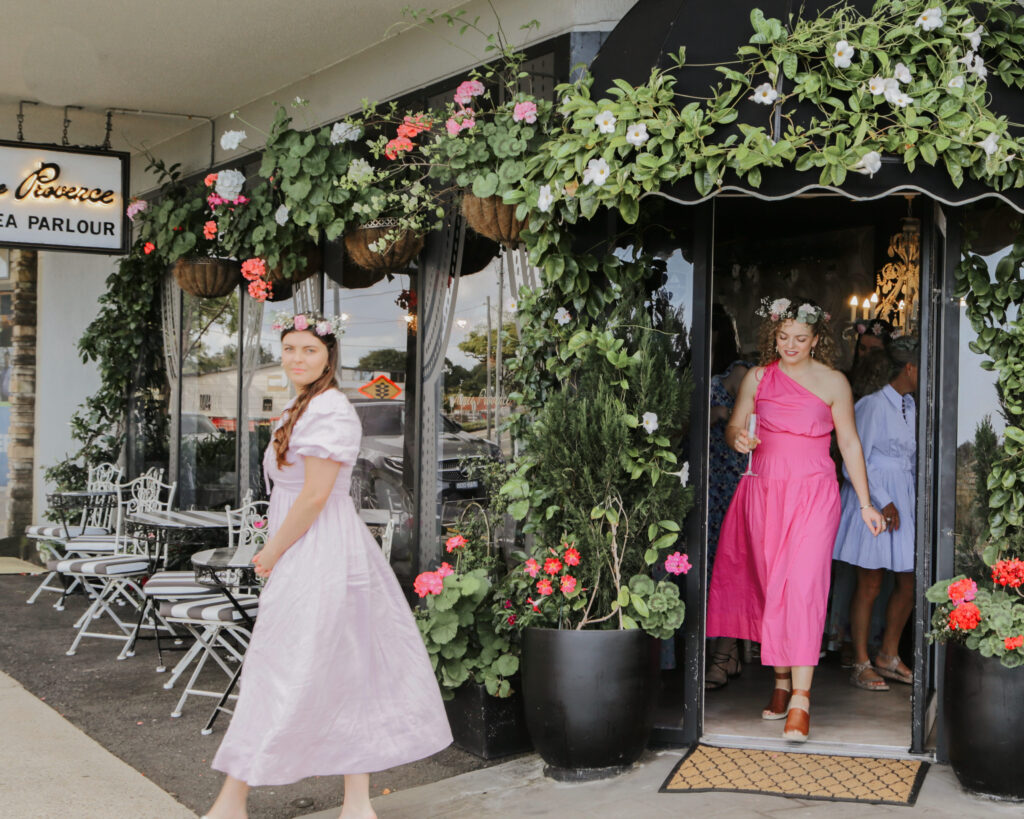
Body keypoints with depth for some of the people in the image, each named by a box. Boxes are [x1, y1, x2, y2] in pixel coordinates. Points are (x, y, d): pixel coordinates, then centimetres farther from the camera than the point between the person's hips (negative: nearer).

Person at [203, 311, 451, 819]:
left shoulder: (329, 410, -15)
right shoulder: (300, 410, 17)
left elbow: (315, 495, -20)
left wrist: (273, 554, -12)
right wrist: (274, 550, 13)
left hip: (319, 560, -10)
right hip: (305, 556, 10)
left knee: (283, 672, -3)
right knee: (346, 673, 10)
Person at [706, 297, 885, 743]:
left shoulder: (833, 381, 2)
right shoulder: (757, 378, 8)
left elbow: (849, 443, 6)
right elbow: (733, 427, 12)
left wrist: (865, 503, 5)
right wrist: (738, 438, -13)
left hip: (814, 493, -3)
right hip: (764, 492, 3)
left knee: (803, 587, -14)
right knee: (769, 587, 5)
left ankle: (800, 699, -15)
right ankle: (781, 684, 19)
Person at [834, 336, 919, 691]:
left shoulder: (911, 407, 13)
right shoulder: (874, 404, -11)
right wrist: (883, 503, -16)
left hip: (904, 499, 8)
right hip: (873, 498, -8)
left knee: (909, 582, 8)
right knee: (870, 585, -2)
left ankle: (888, 657, 22)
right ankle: (861, 665, 9)